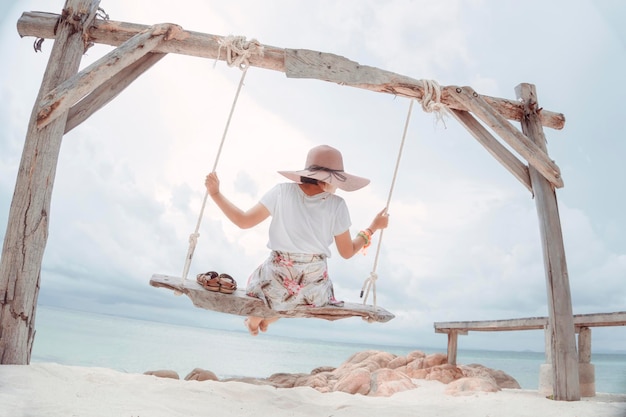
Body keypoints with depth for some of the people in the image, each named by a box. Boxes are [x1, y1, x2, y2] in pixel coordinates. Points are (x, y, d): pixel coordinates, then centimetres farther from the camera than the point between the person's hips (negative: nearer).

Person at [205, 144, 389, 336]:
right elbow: (347, 252, -1)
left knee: (256, 281, 37)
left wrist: (215, 193, 4)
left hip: (276, 282, 0)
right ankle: (268, 320, 52)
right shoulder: (337, 205, -8)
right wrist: (373, 228, 13)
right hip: (314, 289, 1)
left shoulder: (282, 192, -9)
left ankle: (253, 323, 58)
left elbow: (243, 221, -7)